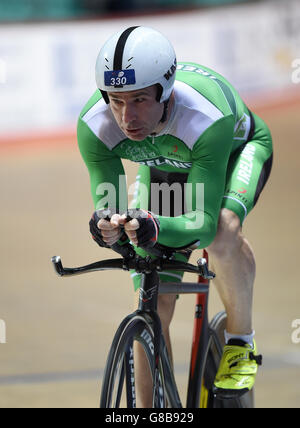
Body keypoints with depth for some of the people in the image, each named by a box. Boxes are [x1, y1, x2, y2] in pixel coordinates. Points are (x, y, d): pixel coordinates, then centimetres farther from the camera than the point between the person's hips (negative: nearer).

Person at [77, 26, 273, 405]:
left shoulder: (207, 117, -45)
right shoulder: (94, 126, -35)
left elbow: (203, 223, -46)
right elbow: (107, 201, -30)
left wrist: (154, 228, -66)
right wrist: (106, 225, -53)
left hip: (236, 150, -3)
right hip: (164, 167, 4)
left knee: (223, 231, -37)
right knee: (154, 308, -4)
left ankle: (241, 345, -13)